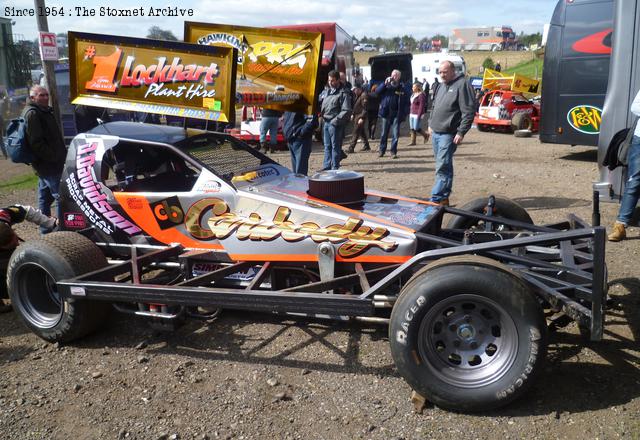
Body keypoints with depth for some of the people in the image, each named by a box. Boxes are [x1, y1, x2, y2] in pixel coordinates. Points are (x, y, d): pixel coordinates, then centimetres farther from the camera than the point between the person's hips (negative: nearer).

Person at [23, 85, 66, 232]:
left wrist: (59, 155, 16)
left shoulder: (42, 111, 17)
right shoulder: (32, 113, -16)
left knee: (45, 197, 16)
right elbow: (36, 143, -23)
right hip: (48, 164, -11)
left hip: (45, 163, 11)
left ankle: (45, 229, 26)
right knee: (61, 196, -8)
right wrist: (54, 158, -22)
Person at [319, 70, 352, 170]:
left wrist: (336, 120, -21)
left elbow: (346, 111, -16)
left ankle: (335, 167, 5)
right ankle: (326, 166, 21)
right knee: (327, 146, 13)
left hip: (335, 124, -8)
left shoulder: (343, 93, -10)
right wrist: (321, 113, 8)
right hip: (326, 122, 8)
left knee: (335, 146, -1)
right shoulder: (328, 91, 15)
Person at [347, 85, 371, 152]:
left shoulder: (364, 96, -16)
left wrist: (362, 118, -24)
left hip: (360, 116, -10)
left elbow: (364, 108, -20)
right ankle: (366, 146, 24)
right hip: (357, 115, 10)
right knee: (362, 132, 15)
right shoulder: (358, 95, 12)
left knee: (356, 132, -9)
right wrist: (353, 114, 18)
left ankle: (351, 148, -9)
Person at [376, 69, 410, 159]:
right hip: (386, 113, 2)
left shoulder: (402, 87, 1)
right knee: (384, 133, 9)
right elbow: (378, 91, -7)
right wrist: (385, 83, -18)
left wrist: (404, 113, -7)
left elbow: (406, 102, 1)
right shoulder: (387, 85, 6)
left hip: (396, 114, -1)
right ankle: (381, 150, 20)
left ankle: (393, 152, 8)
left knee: (395, 134, 0)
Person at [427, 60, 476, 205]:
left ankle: (437, 198, -11)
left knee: (443, 166, -11)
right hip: (436, 132, 8)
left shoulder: (461, 85, -9)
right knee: (443, 166, 11)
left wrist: (461, 132, -18)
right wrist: (431, 124, 20)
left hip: (448, 134, -8)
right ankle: (444, 197, 16)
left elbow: (469, 111, -14)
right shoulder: (441, 87, 17)